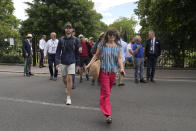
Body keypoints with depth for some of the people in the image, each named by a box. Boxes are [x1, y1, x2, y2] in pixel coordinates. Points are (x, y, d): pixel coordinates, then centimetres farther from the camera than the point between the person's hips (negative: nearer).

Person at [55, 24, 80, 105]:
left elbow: (77, 53, 4)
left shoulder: (75, 40, 0)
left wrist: (77, 64, 5)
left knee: (69, 79, -10)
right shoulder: (61, 40, 2)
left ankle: (68, 97, -1)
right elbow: (58, 52, 2)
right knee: (64, 79, 12)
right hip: (63, 62, 2)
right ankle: (68, 88, 44)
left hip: (72, 62, -2)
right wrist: (57, 62, -7)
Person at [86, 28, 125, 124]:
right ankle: (108, 114, -5)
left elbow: (119, 58, 1)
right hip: (104, 70, -3)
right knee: (105, 92, -6)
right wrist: (89, 64, -6)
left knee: (108, 91, 16)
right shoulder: (102, 45, 0)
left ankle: (105, 106, 40)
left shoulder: (118, 47, 6)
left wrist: (122, 68, -15)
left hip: (113, 71, 3)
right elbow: (96, 56, 4)